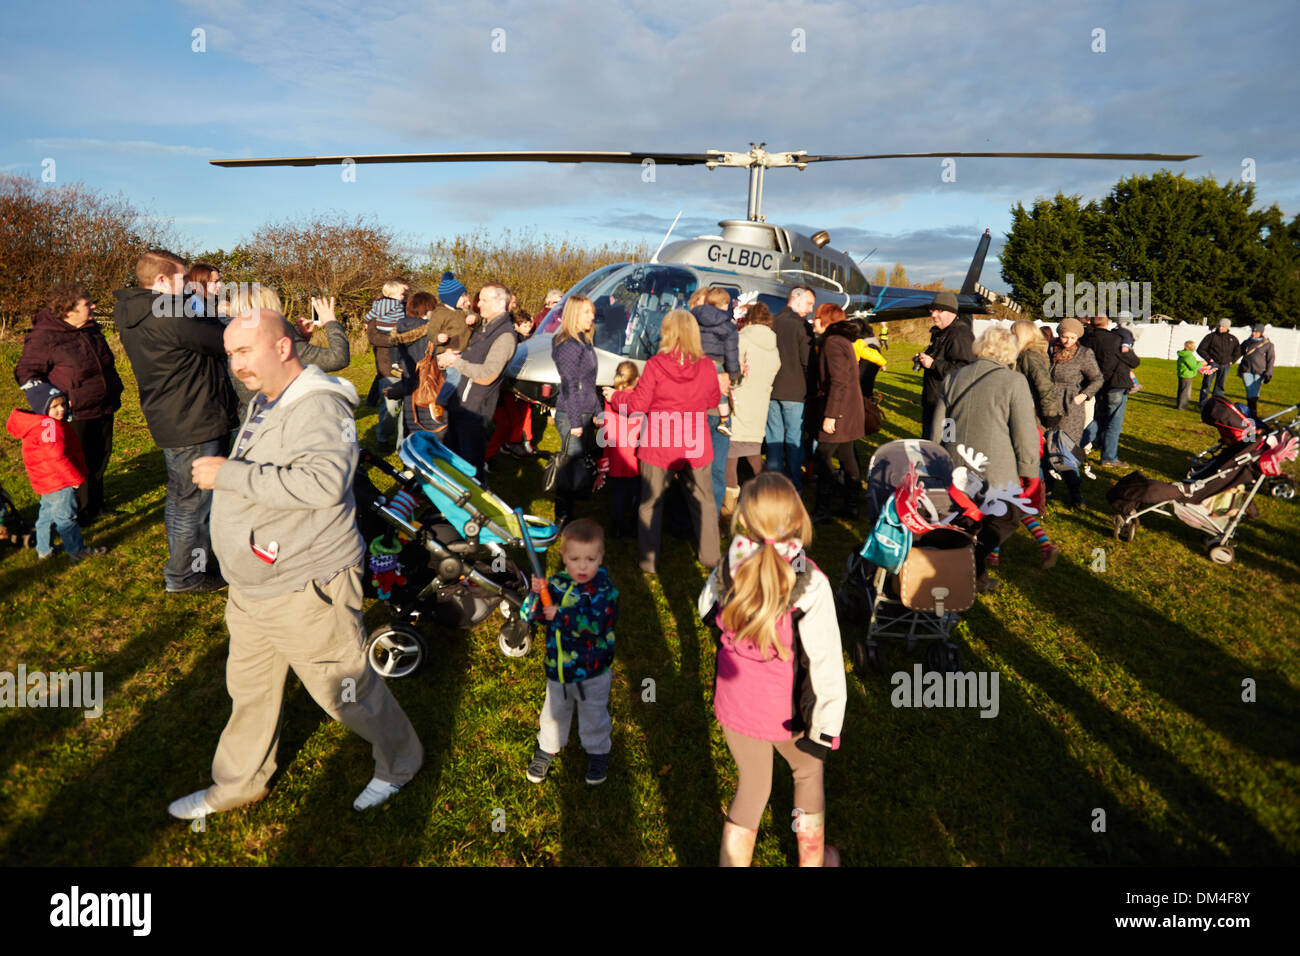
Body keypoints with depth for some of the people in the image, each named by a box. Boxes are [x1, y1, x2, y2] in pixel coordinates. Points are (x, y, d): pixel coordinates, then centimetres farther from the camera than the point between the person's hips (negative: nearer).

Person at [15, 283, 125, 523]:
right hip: (74, 414, -7)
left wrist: (115, 387, 20)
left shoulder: (91, 329, 8)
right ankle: (80, 510, 19)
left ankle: (95, 504, 32)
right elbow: (26, 372, -10)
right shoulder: (44, 337, -15)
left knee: (101, 457, 15)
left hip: (103, 409, 7)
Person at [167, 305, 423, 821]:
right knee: (249, 690, 23)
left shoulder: (318, 406, -21)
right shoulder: (263, 402, 12)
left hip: (306, 591, -10)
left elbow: (324, 482, -38)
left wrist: (229, 475, -32)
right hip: (251, 590, 10)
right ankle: (236, 784, 44)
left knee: (346, 689, 6)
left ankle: (399, 763, 31)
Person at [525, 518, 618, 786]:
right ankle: (548, 747, 49)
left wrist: (560, 615, -31)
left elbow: (594, 624, -35)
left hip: (593, 672, -3)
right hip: (558, 669, 3)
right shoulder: (557, 583, -9)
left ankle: (598, 751, 44)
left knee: (594, 715, 19)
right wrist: (538, 594, -26)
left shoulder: (605, 591, -20)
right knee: (554, 712, 24)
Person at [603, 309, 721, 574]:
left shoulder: (655, 365, -14)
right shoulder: (706, 366, -6)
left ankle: (649, 560, 17)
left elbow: (638, 403, -9)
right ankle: (710, 556, 26)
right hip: (695, 444, 2)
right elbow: (713, 400, 10)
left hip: (659, 445, -2)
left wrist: (615, 397, 10)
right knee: (703, 499, 18)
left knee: (651, 502, 12)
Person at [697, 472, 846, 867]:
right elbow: (825, 663, -21)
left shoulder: (729, 569, -16)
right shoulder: (810, 585, -26)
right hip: (786, 714, -2)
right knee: (808, 774, 28)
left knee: (751, 788, 25)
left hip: (734, 705, 3)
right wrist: (825, 726, -10)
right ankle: (812, 860, 49)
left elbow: (708, 611, 6)